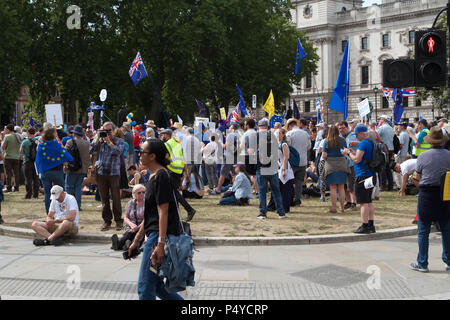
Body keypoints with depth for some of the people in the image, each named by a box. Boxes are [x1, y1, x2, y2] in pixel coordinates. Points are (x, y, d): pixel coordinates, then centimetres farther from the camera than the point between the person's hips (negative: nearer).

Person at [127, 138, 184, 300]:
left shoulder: (161, 176, -12)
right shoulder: (154, 177, 19)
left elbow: (163, 212, -19)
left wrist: (160, 244, -23)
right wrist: (136, 240, 26)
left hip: (159, 236, -10)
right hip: (154, 236, 10)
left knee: (145, 287, -5)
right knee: (156, 284, 14)